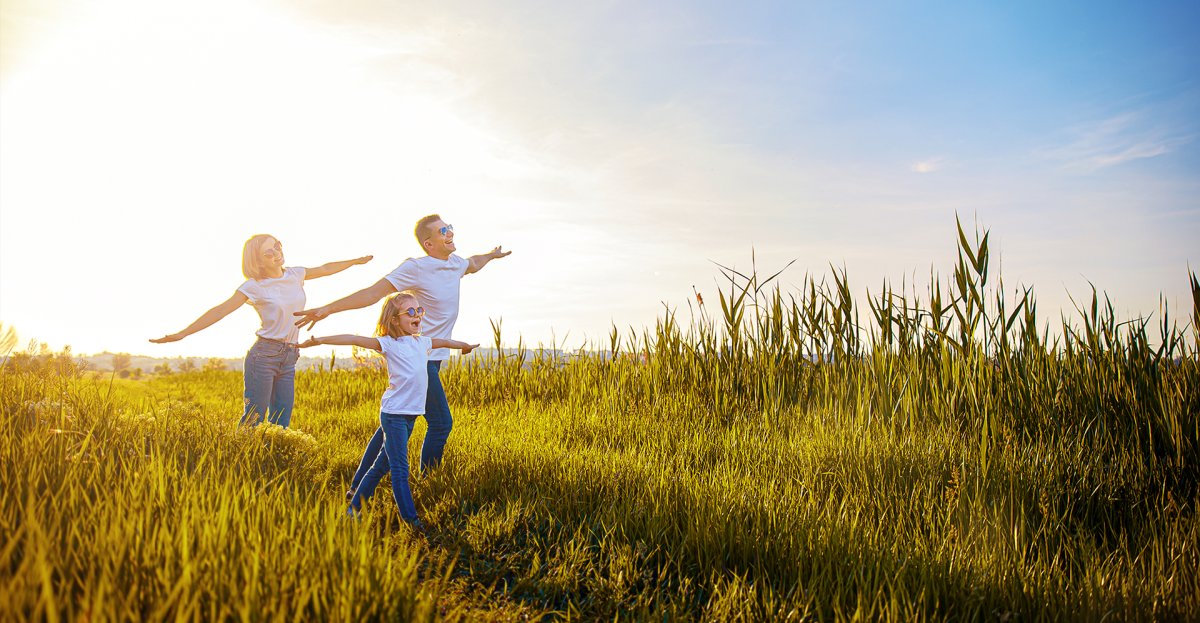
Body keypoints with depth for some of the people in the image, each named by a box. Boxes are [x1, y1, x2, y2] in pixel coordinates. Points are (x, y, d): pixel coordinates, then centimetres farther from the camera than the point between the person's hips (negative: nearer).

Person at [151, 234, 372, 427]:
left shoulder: (295, 275, 10)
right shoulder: (254, 286, -6)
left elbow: (325, 269, 27)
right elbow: (221, 311, -10)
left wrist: (356, 261, 37)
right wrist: (181, 334, -15)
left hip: (288, 359, 5)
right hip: (264, 355, -5)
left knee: (281, 424, 4)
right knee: (253, 419, -6)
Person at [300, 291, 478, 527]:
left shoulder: (423, 342, 14)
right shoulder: (389, 344, -6)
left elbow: (445, 342, 33)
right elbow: (355, 339, -13)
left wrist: (466, 346, 50)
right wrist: (320, 340, -21)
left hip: (411, 415, 7)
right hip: (393, 413, -7)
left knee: (382, 465, 14)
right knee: (400, 470, -6)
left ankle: (355, 506, 26)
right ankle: (411, 519, -4)